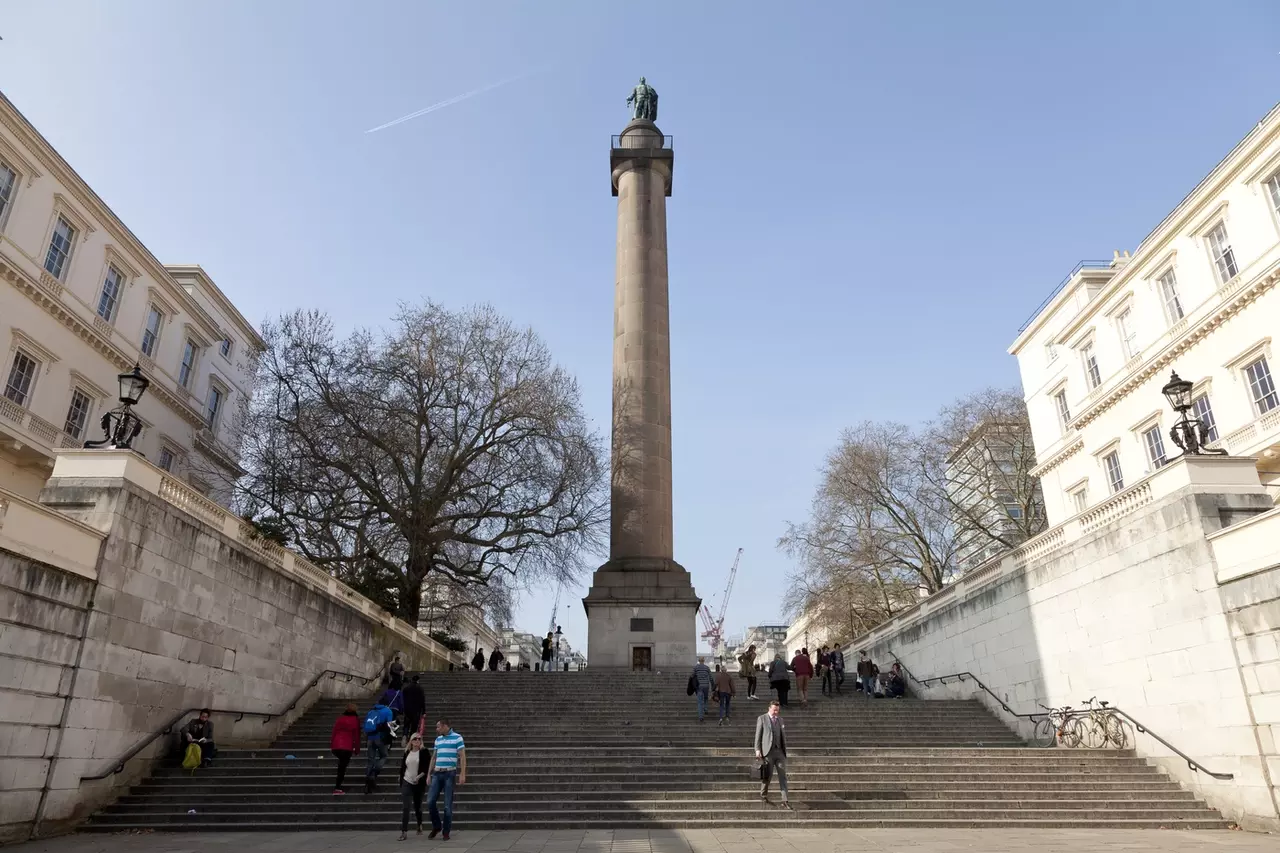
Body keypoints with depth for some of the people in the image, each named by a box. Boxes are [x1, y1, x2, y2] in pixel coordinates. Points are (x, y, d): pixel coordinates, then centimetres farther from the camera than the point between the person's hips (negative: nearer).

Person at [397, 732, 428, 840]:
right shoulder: (407, 753, 4)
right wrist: (401, 781, 8)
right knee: (405, 807, -9)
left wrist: (419, 776, -21)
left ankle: (420, 826, 36)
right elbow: (402, 767, 11)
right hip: (407, 782, 2)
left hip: (418, 784, -2)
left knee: (417, 806, 12)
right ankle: (404, 832, -7)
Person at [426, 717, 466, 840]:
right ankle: (436, 826, 18)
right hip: (437, 773, 5)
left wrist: (462, 774, -15)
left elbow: (462, 756, -7)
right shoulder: (438, 739, 14)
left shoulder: (457, 737, -4)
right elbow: (433, 757, 20)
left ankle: (446, 832, 11)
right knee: (430, 801, -2)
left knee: (448, 805, -1)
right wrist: (429, 774, 15)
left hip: (450, 774, -5)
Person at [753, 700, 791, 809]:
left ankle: (785, 801, -3)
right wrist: (757, 750, -9)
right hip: (768, 751, -4)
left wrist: (785, 749, 14)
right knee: (767, 775, 2)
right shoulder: (762, 719, 0)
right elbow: (758, 735, -2)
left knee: (783, 776, -3)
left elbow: (783, 736, 19)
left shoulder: (780, 720, 15)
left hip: (779, 751, 4)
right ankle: (763, 794, 26)